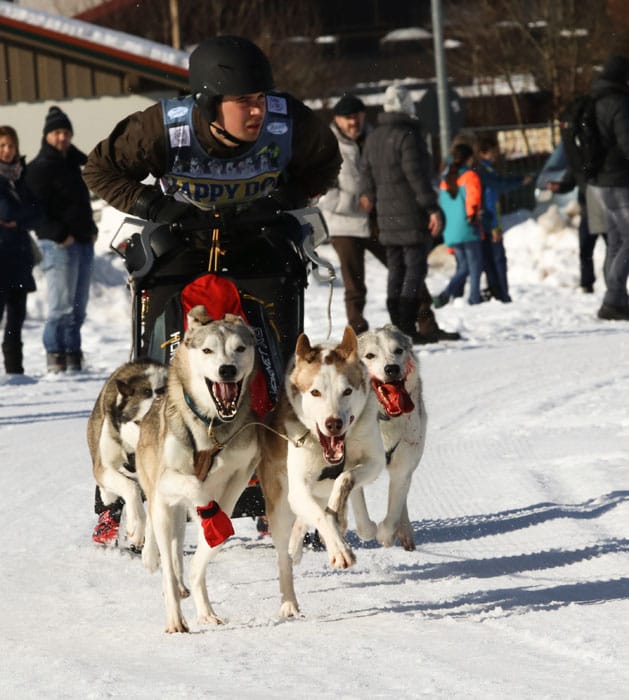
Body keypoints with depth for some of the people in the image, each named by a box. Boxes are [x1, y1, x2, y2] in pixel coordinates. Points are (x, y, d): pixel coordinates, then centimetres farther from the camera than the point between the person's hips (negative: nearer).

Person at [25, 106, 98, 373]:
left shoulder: (73, 162, 19)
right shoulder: (40, 167, -6)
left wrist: (91, 230, 15)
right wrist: (59, 235, -18)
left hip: (83, 242, 8)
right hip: (58, 244, -8)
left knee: (78, 308, 8)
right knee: (62, 307, -11)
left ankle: (73, 357, 12)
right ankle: (56, 357, -7)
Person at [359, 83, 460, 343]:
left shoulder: (373, 138, 12)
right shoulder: (408, 135, -13)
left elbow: (366, 171, 17)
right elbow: (417, 175, -17)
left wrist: (368, 195, 32)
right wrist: (433, 208, -16)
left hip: (386, 216, 8)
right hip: (412, 215, -8)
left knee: (396, 271, 10)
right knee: (415, 269, -6)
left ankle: (398, 327, 10)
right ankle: (408, 328, -12)